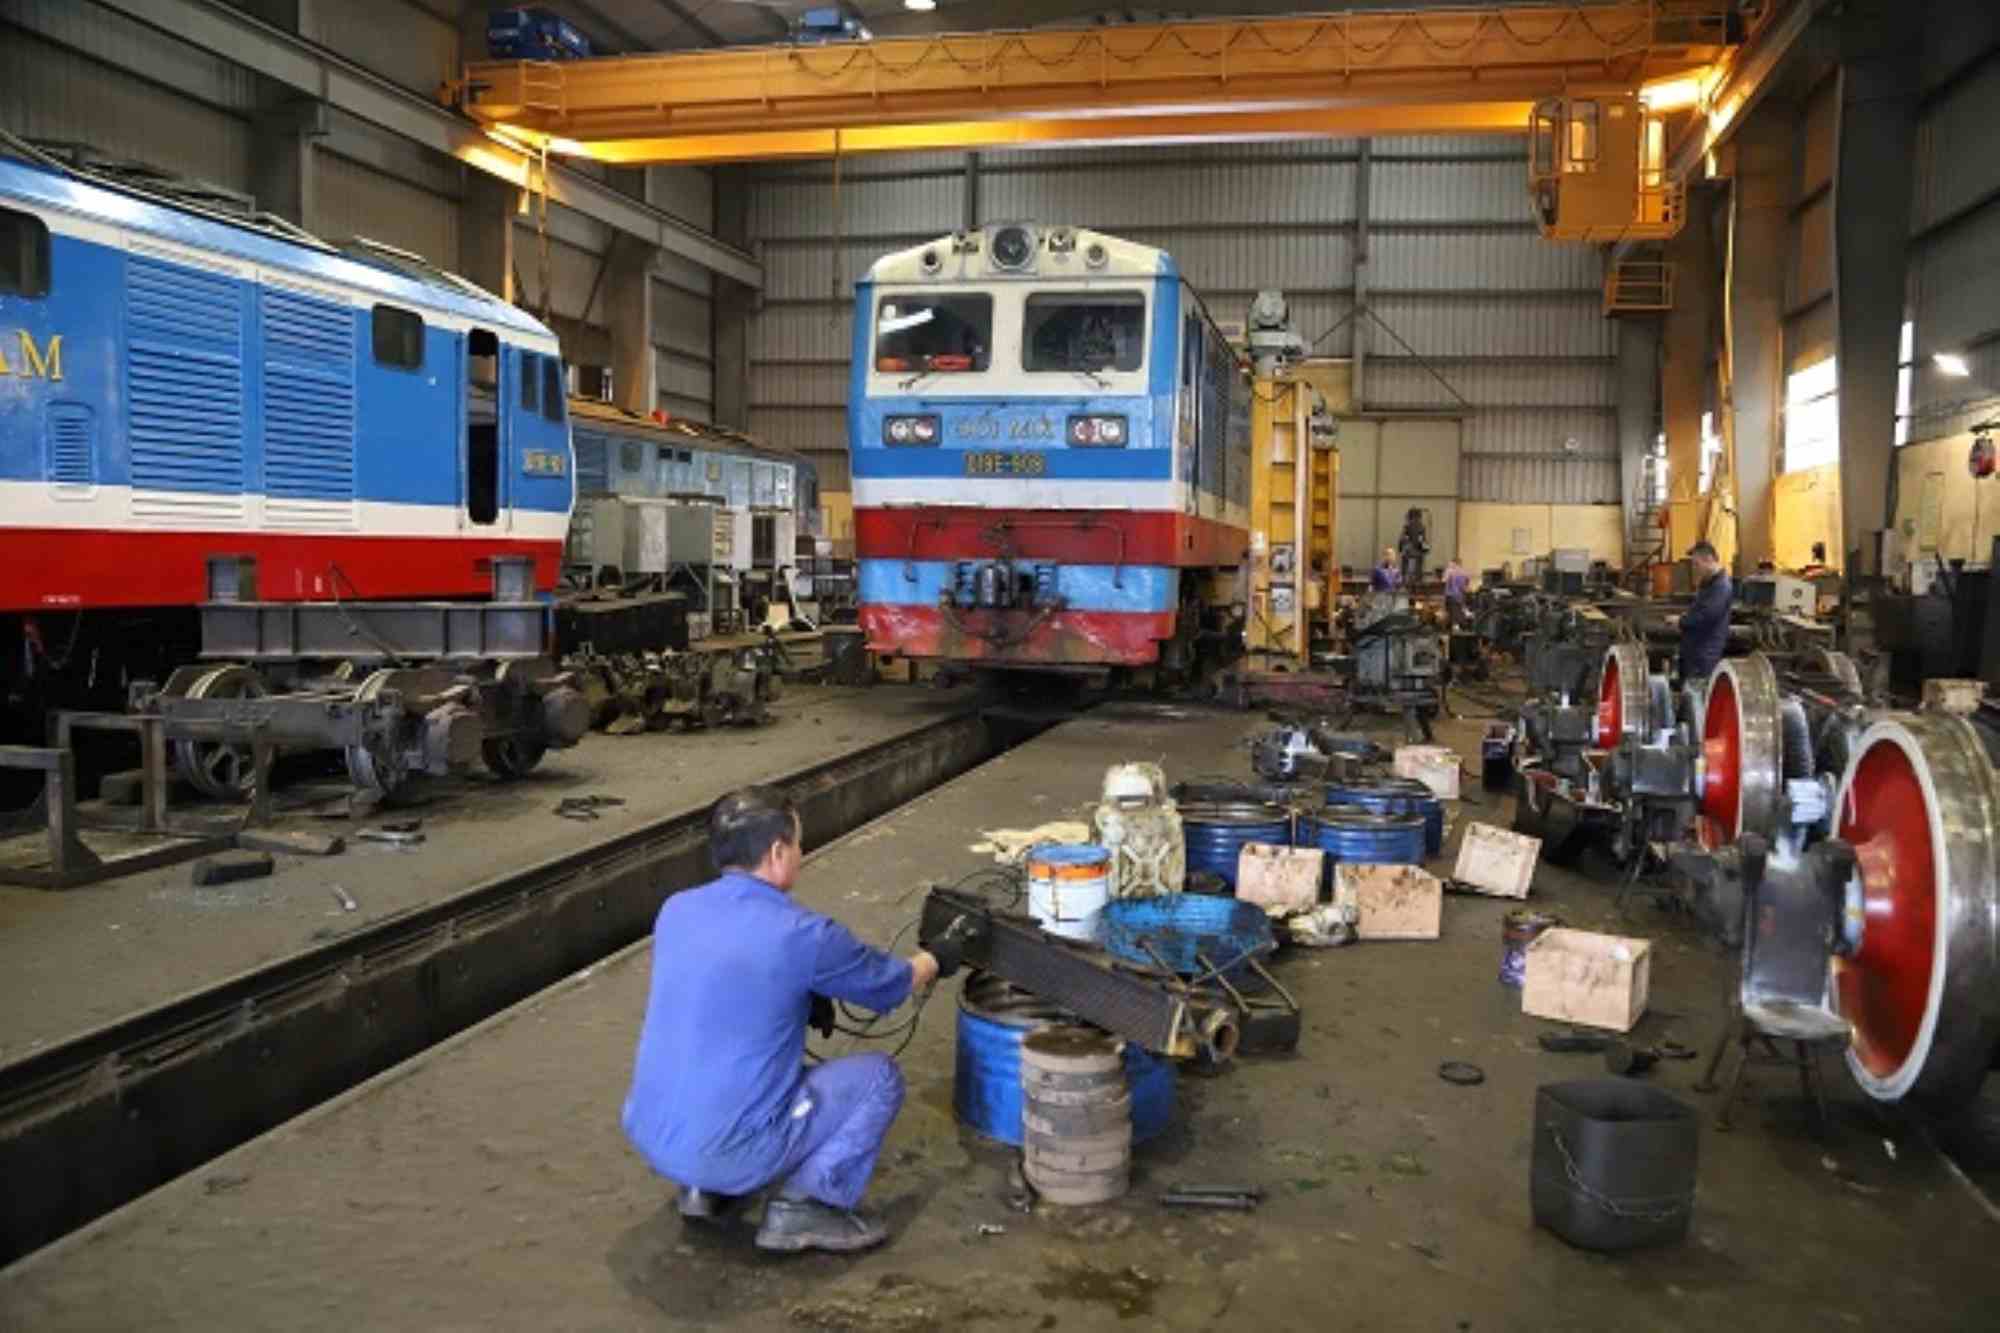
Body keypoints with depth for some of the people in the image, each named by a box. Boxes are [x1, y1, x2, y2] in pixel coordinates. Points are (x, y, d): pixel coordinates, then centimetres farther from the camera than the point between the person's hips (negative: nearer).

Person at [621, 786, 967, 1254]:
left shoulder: (675, 911, 3)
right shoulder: (803, 934, -15)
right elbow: (891, 985, 4)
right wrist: (936, 959, 24)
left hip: (647, 1136, 7)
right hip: (726, 1150, -7)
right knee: (879, 1075, 7)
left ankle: (705, 1188, 19)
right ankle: (804, 1206, -1)